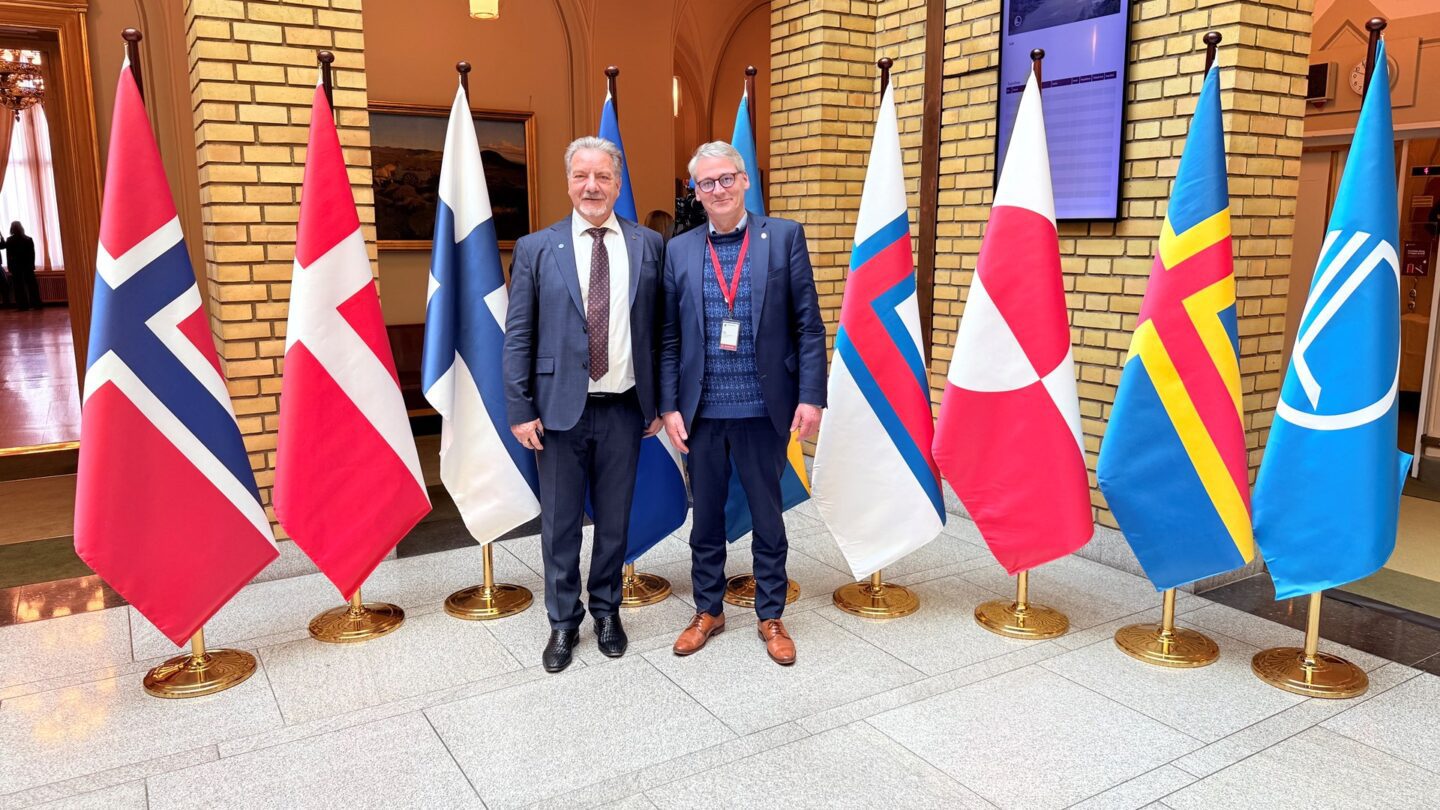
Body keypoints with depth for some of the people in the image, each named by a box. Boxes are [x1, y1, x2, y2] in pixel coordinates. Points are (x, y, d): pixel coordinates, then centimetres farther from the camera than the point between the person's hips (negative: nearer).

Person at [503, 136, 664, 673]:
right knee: (560, 522, 9)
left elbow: (658, 328, 5)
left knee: (615, 518, 13)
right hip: (560, 407, -1)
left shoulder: (648, 245, 4)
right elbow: (517, 337, 0)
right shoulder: (536, 249, 0)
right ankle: (563, 622, 27)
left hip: (624, 409, 1)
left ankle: (607, 611, 33)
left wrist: (660, 402, 5)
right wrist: (520, 411, -5)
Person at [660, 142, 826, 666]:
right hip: (701, 412, 2)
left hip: (764, 408, -2)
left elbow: (809, 325, -2)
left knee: (768, 518, 12)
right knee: (706, 518, 15)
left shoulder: (784, 237, -1)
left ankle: (771, 616, 29)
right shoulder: (679, 250, 5)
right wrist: (669, 407, 0)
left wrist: (811, 396, -8)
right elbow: (669, 338, 6)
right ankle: (708, 611, 33)